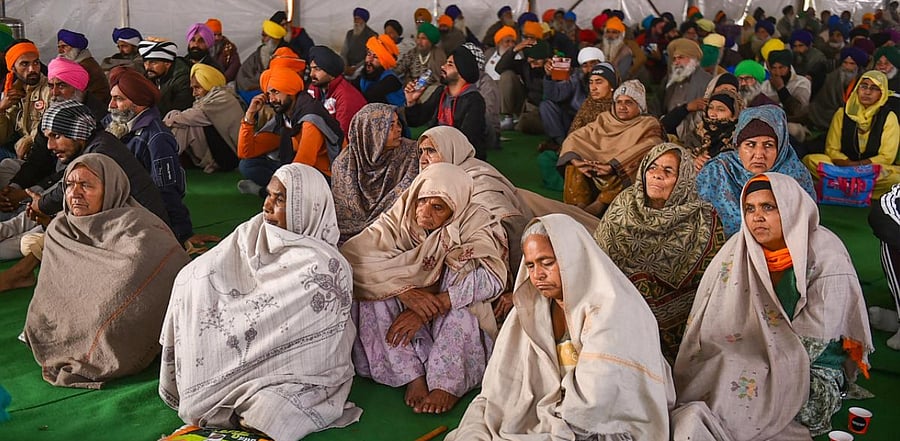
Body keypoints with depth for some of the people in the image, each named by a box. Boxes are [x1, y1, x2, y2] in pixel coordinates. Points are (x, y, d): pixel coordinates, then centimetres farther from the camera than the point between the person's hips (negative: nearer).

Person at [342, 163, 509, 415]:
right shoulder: (400, 218, -8)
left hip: (462, 332, -2)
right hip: (407, 323, 2)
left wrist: (429, 309, -34)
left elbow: (493, 277, -28)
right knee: (376, 290, -22)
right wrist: (405, 292, -35)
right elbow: (350, 256, -22)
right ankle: (414, 377, -22)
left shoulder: (474, 222, -11)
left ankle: (448, 383, -27)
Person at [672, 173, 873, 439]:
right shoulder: (738, 249, -1)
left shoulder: (825, 255, -11)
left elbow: (813, 338, -13)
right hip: (748, 358, 3)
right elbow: (713, 323, -2)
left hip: (814, 367, -3)